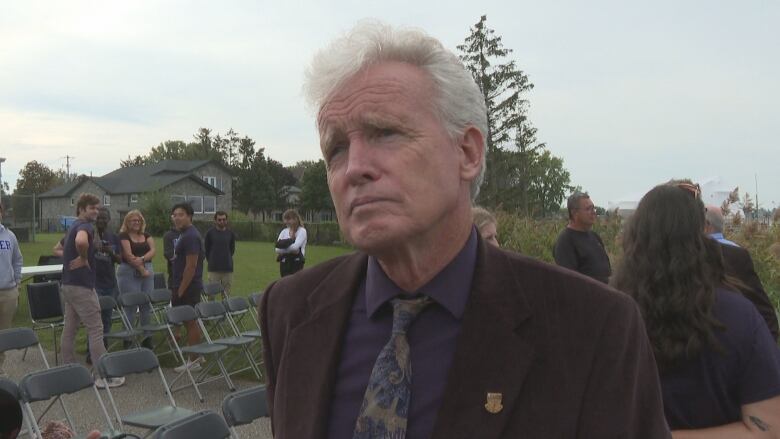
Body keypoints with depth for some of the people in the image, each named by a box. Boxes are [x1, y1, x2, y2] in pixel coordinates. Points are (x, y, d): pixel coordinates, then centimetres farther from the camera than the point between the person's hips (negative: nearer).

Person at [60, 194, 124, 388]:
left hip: (68, 284, 10)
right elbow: (81, 241, -40)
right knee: (95, 330, -6)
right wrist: (84, 259, -22)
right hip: (81, 285, -10)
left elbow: (62, 250, 31)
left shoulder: (73, 226, 17)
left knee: (69, 330, 12)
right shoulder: (85, 226, -16)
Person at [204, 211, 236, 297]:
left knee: (226, 296, 6)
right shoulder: (210, 233, -1)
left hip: (228, 268, 2)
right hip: (214, 269, -2)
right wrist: (211, 261, 10)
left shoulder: (231, 233, 6)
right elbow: (206, 249, 7)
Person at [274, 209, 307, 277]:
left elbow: (295, 247, -18)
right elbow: (277, 249, -1)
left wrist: (284, 246, -5)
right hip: (284, 263, 5)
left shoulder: (302, 231, -3)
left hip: (297, 263, -5)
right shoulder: (284, 231, 11)